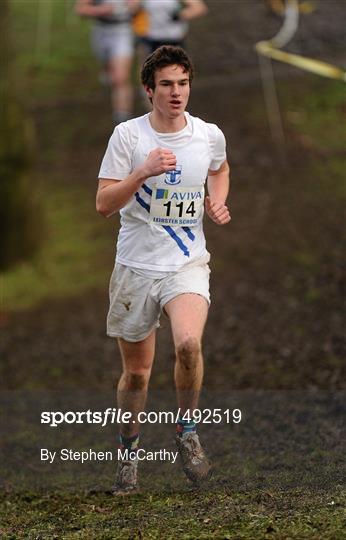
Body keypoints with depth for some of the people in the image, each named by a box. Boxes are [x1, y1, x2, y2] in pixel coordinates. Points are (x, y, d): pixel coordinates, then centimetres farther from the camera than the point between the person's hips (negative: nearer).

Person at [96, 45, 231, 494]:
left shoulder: (210, 135, 0)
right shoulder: (127, 135, -7)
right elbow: (103, 204, -11)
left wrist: (218, 203, 5)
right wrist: (144, 172, -26)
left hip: (187, 264, 0)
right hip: (135, 267, 0)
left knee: (189, 343, -28)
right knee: (136, 371, 8)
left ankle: (187, 430, -3)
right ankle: (130, 452, 33)